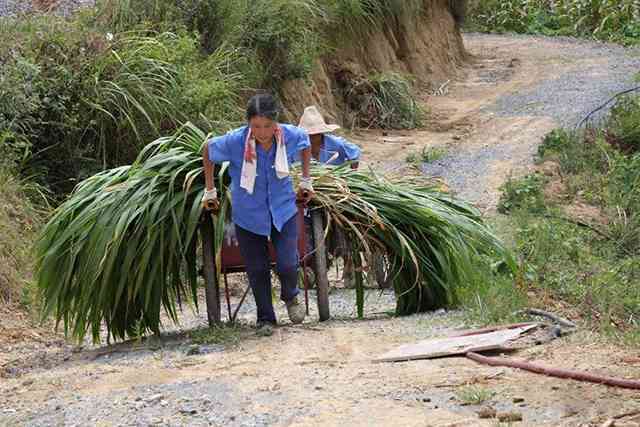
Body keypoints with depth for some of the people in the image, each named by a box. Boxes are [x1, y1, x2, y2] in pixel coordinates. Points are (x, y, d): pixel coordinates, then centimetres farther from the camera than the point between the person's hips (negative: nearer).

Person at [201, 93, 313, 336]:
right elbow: (207, 150, -3)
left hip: (283, 209, 1)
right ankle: (265, 318, 26)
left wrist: (306, 181, 12)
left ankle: (290, 297, 26)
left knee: (288, 264, -8)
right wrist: (210, 191, 4)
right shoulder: (235, 142, -24)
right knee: (257, 269, 5)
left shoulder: (290, 136, -18)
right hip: (249, 214, -1)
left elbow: (306, 144, 9)